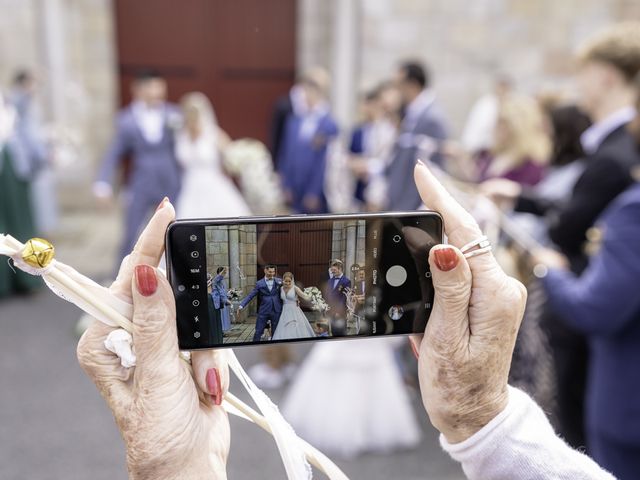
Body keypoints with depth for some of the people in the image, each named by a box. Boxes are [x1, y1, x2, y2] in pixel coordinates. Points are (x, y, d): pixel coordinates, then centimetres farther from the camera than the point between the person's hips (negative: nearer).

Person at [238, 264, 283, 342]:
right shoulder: (259, 283, 0)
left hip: (276, 311, 1)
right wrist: (241, 305, -12)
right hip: (263, 311, -1)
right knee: (258, 332, 1)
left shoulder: (279, 281, 3)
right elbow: (250, 296, -2)